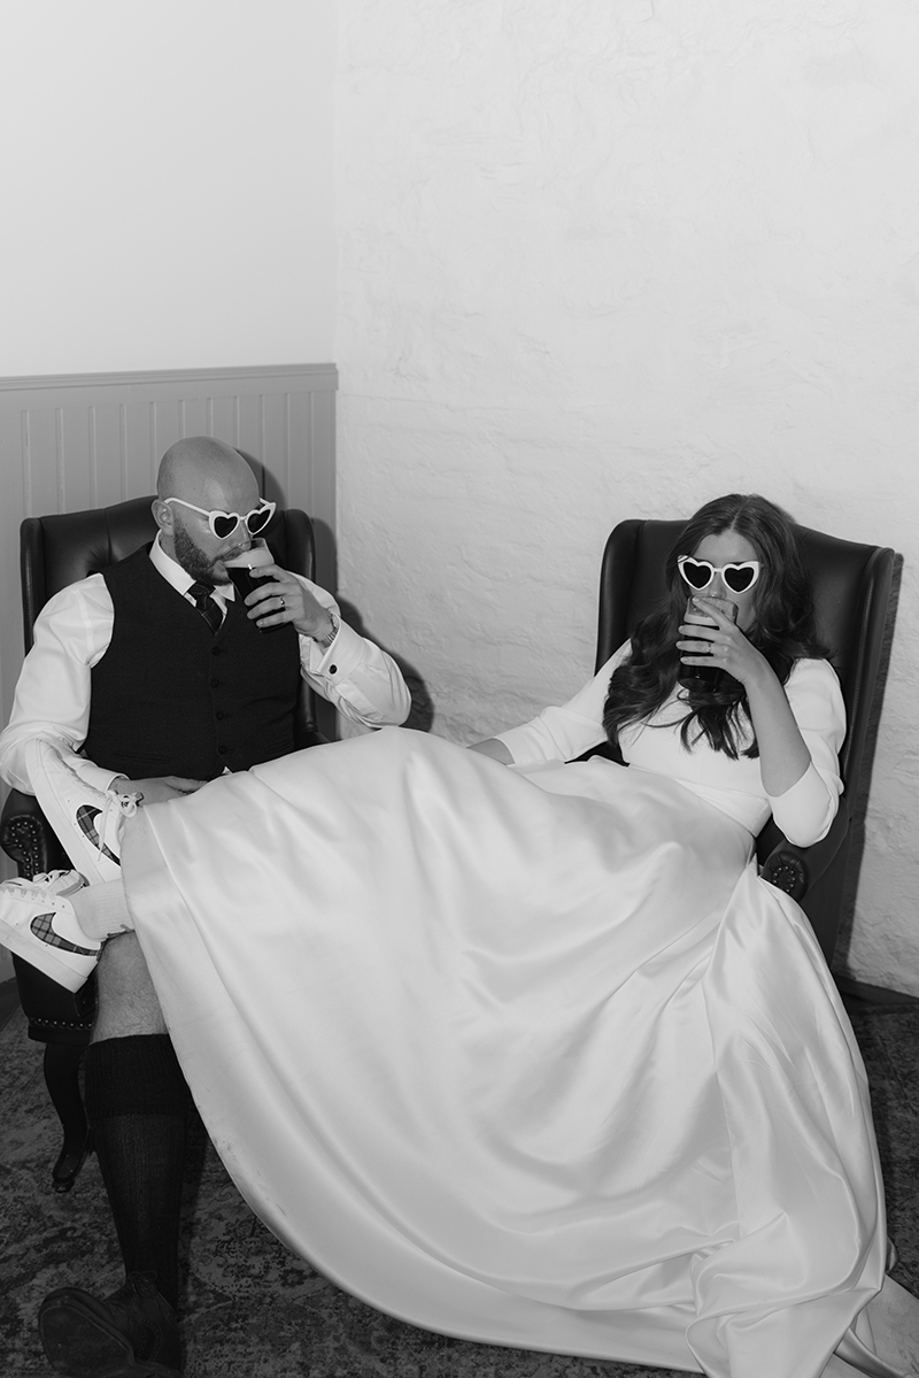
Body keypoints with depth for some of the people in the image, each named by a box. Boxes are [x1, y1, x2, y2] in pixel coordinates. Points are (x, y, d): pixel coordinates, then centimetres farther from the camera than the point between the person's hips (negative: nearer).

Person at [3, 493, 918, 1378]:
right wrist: (449, 772, 4)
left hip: (685, 867, -6)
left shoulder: (806, 680, 11)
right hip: (593, 851, 6)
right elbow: (547, 738, 21)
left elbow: (806, 818, -4)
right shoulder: (649, 653, 26)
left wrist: (756, 680, -11)